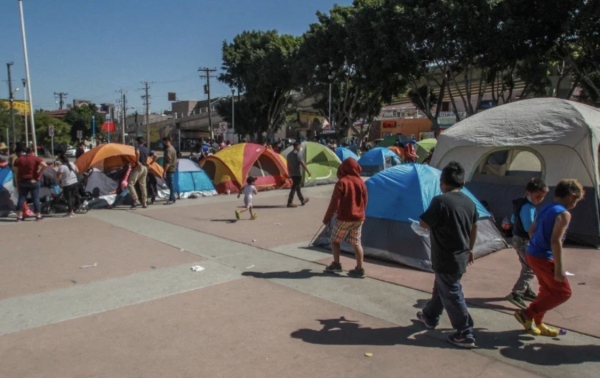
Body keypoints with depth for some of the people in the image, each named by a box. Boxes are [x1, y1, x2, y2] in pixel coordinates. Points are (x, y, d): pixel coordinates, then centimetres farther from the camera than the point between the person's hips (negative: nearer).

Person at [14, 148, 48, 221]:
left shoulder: (19, 159, 8)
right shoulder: (35, 158, -5)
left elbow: (16, 171, 6)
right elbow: (45, 165, -21)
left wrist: (18, 181, 13)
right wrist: (40, 173, -10)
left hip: (22, 181, 4)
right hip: (33, 181, -3)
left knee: (21, 198, 8)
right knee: (36, 198, 2)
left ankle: (19, 216, 8)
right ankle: (38, 216, 4)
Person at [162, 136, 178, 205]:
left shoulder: (169, 149, -17)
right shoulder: (172, 148, 16)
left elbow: (168, 162, -23)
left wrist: (165, 171, -24)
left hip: (169, 169, -10)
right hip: (172, 168, 10)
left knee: (170, 184, -7)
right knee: (170, 184, 15)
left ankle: (171, 199, -4)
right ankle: (172, 198, 21)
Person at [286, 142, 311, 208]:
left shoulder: (289, 154, 12)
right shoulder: (297, 154, -15)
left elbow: (288, 165, 15)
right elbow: (302, 164, -17)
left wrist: (290, 174, 20)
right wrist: (308, 171, -11)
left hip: (292, 174, 9)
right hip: (297, 174, -9)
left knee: (298, 187, 18)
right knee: (294, 188, -6)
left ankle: (302, 200, 30)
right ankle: (289, 203, -6)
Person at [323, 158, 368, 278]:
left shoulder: (342, 182, -12)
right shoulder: (361, 182, 4)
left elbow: (335, 202, -14)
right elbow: (364, 202, 12)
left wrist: (327, 217, -5)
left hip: (344, 218, -5)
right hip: (358, 218, 5)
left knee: (335, 240, 12)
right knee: (356, 243, 10)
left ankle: (336, 264, 14)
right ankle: (359, 269, 9)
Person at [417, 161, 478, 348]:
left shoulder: (440, 201, -22)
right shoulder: (469, 202, 3)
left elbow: (424, 223, -18)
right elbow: (473, 228, 13)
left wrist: (435, 222, 4)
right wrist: (470, 249, 25)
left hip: (446, 259, -8)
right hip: (461, 256, 8)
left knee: (452, 294, 4)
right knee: (440, 287, 24)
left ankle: (465, 335, 11)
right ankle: (429, 317, 41)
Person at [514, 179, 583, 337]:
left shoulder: (545, 209, 10)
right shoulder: (563, 214, -16)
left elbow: (532, 231, 17)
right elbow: (555, 241, -24)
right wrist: (559, 269, -22)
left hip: (532, 254, 9)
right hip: (544, 258, -9)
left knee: (547, 290, 22)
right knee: (563, 292, 5)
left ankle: (537, 323, 31)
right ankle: (527, 314, 3)